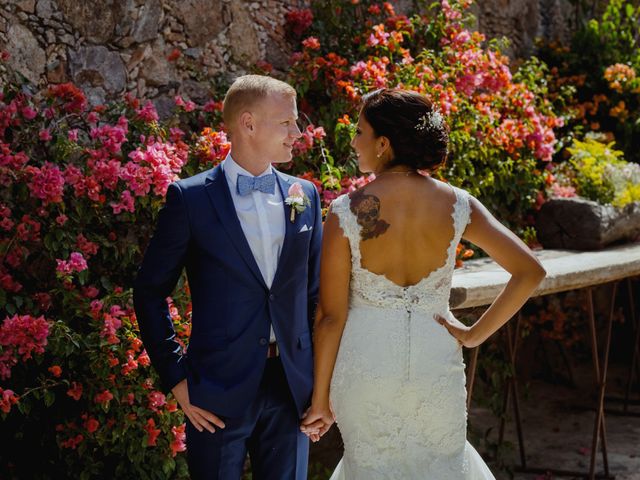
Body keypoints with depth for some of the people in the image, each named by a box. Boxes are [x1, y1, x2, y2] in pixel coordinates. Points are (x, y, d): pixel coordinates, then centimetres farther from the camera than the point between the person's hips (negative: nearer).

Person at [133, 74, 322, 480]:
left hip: (292, 387, 4)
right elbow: (151, 292, -1)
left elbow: (315, 291, 11)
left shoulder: (304, 196, 7)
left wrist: (322, 380, 7)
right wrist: (176, 379, -6)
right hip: (219, 390, -3)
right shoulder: (191, 198, -5)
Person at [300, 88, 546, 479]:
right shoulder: (456, 205, -6)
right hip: (436, 359, 2)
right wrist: (476, 334, -2)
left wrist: (321, 399, 0)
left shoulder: (346, 212, -11)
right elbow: (531, 272, -9)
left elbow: (331, 316, -8)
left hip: (365, 362, -1)